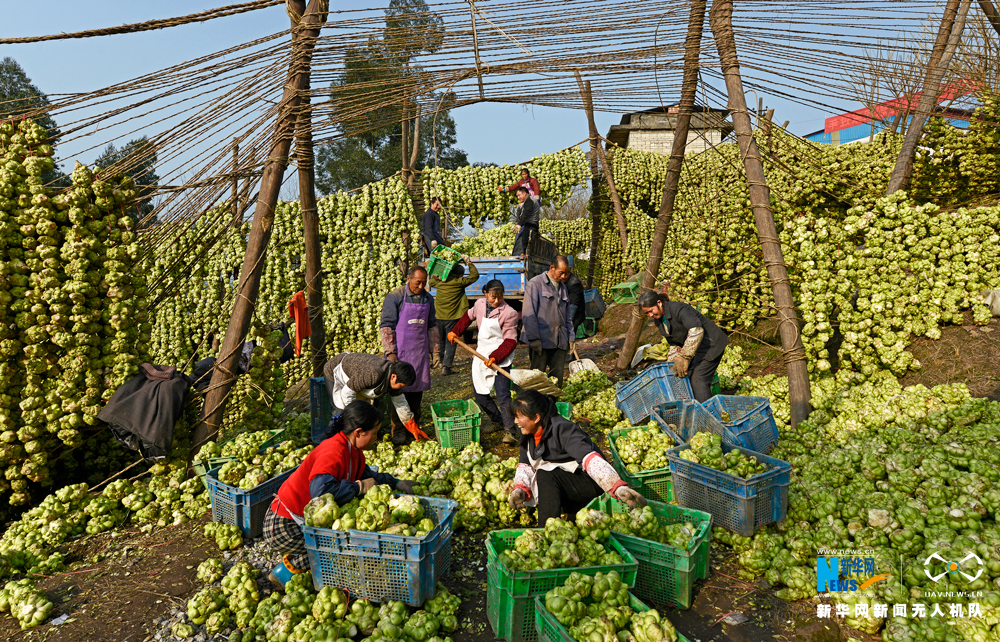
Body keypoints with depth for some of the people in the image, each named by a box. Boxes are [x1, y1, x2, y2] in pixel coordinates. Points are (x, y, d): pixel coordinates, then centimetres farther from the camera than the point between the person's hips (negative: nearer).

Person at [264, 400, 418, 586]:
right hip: (283, 526, -10)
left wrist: (396, 483, 9)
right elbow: (321, 491, -40)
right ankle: (289, 568, -6)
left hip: (306, 520, 10)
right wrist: (359, 487, -28)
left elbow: (366, 475, 20)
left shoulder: (352, 450, 4)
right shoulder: (333, 452, -26)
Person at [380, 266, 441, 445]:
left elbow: (432, 326, 17)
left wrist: (435, 351, 13)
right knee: (399, 390, -2)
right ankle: (398, 431, 8)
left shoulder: (428, 299, 9)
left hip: (420, 352, 5)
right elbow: (386, 326, -9)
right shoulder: (394, 297, -8)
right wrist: (390, 353, -15)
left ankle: (413, 428, 20)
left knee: (417, 390, 9)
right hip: (400, 352, -5)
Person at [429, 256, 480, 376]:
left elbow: (431, 282, 27)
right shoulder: (459, 282, -10)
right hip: (451, 317, -5)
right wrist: (469, 263, 3)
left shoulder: (439, 281, 3)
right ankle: (447, 367, -1)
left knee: (440, 340, 19)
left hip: (438, 316, 5)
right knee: (451, 341, 3)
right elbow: (475, 275, 0)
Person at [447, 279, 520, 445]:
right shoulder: (480, 304, 3)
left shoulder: (509, 313, -15)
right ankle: (499, 420, 30)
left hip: (501, 359, -6)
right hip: (481, 355, 7)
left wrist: (495, 357, -27)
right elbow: (469, 316, 26)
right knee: (480, 395, 10)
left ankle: (510, 431, -15)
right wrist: (455, 331, 19)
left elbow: (510, 341, -16)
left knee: (503, 395, -16)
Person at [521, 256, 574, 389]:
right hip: (542, 340, -6)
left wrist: (570, 337, 17)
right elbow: (528, 314, -9)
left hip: (560, 341, 6)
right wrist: (534, 338, -15)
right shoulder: (535, 284, -3)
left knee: (557, 378, 4)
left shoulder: (563, 288, 19)